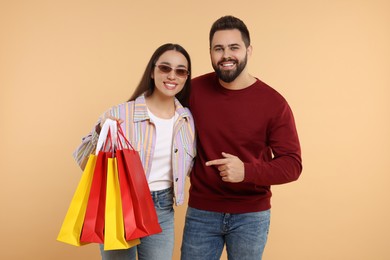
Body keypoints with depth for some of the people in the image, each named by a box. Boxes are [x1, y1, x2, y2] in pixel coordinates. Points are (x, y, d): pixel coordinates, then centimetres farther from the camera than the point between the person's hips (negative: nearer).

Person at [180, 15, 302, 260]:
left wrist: (247, 171, -25)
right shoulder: (194, 90, -5)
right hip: (201, 212, 2)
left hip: (250, 215, -1)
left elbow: (292, 164, -11)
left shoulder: (274, 103, -11)